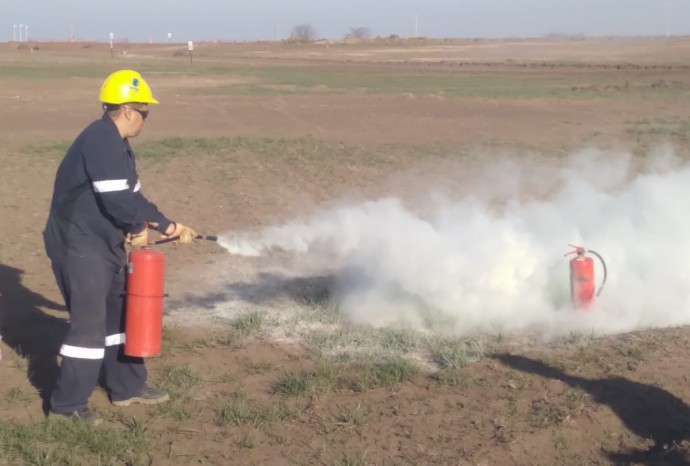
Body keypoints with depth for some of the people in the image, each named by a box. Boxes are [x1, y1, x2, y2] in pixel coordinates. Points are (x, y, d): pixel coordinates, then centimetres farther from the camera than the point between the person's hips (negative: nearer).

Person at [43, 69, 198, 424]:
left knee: (118, 313, 17)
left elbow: (129, 195, 14)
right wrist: (166, 226, -18)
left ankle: (127, 386, 29)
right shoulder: (101, 141, -21)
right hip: (79, 245, -11)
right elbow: (119, 200, -26)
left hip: (103, 243, 11)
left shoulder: (116, 143, 13)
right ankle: (67, 402, 2)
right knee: (89, 323, -7)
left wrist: (138, 227, -6)